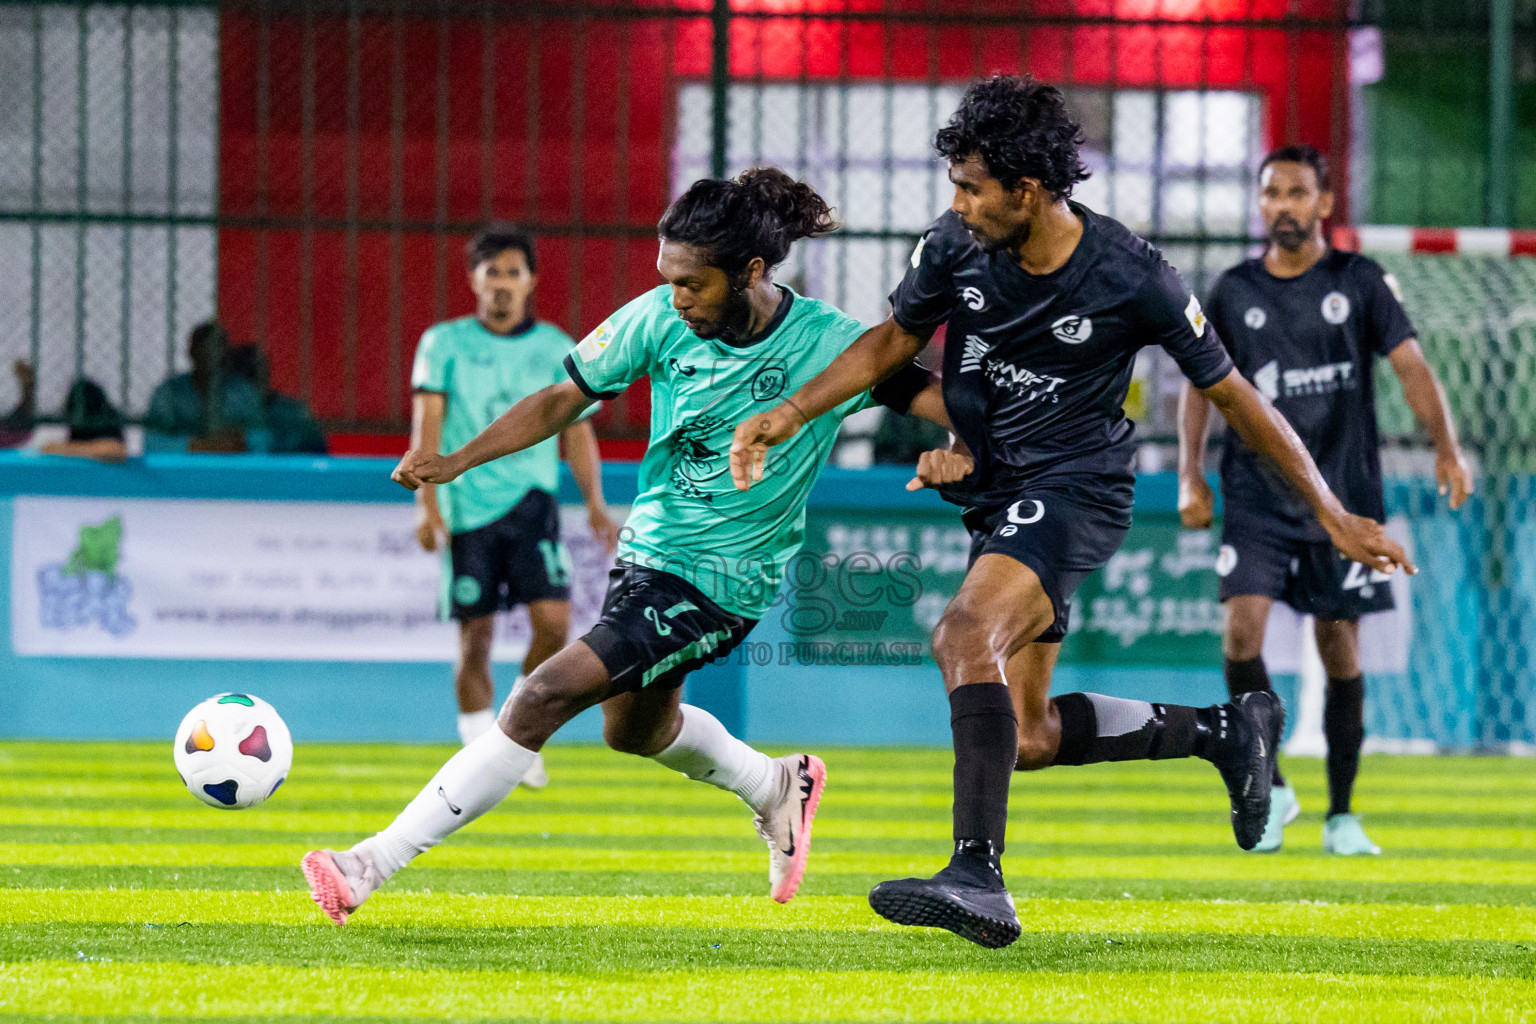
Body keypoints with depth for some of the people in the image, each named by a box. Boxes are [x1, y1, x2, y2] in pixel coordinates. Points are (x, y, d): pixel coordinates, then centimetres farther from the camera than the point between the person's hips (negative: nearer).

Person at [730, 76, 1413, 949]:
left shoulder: (1132, 279, -18)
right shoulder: (956, 248, -6)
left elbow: (1230, 393, -6)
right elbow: (895, 340, 13)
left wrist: (1333, 514, -3)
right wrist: (791, 415, 1)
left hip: (1076, 488, -7)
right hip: (999, 495, 7)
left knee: (967, 637, -32)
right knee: (1027, 737, 10)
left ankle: (979, 877, -40)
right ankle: (1227, 731, 29)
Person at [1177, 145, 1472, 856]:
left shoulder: (1359, 282, 2)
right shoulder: (1234, 292, 6)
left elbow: (1410, 365, -4)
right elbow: (1201, 383, 14)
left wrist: (1446, 447, -18)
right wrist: (1190, 475, 4)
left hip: (1343, 495, -1)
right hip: (1256, 495, 1)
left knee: (1341, 651, 3)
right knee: (1242, 627, -17)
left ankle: (1341, 815, 15)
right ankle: (1271, 789, -3)